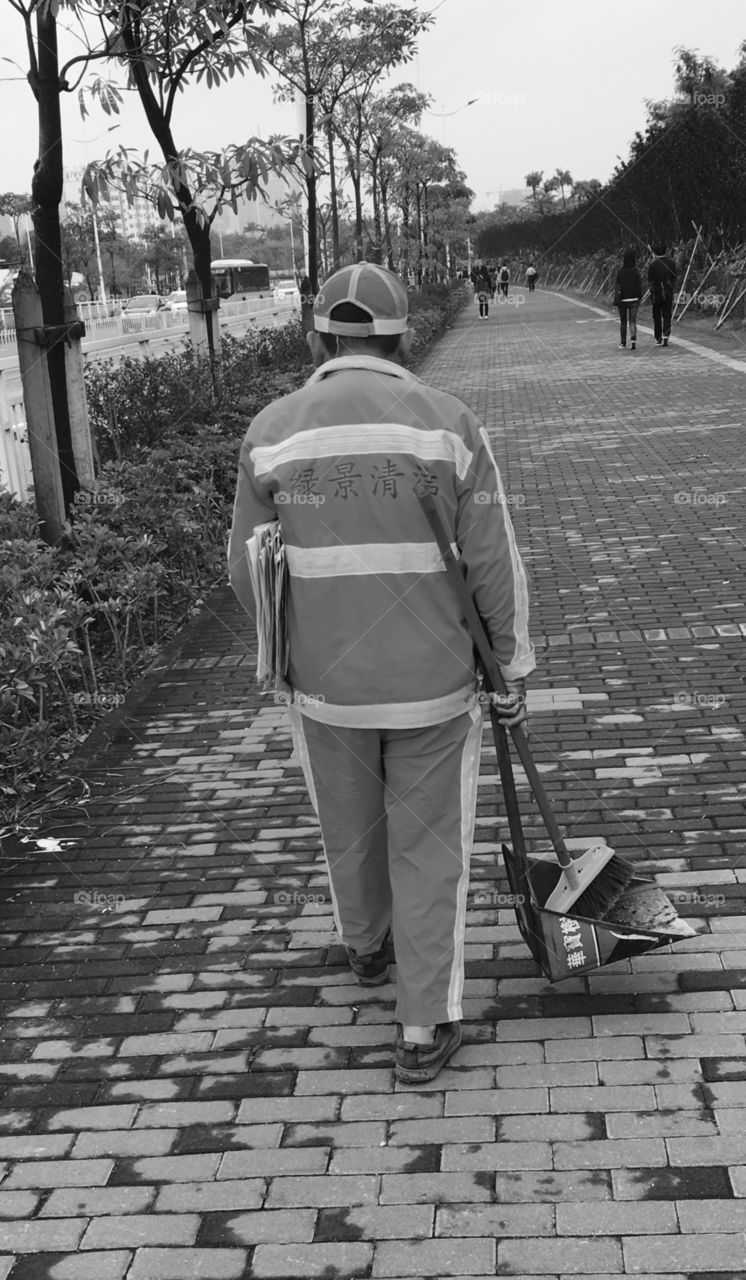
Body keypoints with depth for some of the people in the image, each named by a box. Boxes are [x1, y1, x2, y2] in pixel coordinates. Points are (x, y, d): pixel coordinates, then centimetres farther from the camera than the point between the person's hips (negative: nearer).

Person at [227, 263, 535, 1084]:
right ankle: (424, 1030, 19)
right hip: (434, 681, -1)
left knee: (349, 826, 25)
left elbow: (249, 571, 1)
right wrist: (513, 671, 5)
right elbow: (494, 568, -8)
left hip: (326, 681, 2)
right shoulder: (450, 424, -10)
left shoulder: (272, 432, -7)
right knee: (428, 848, 13)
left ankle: (367, 946, 52)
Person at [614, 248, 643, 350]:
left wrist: (616, 300, -6)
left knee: (623, 321, 14)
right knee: (633, 321, 4)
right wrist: (639, 297, 9)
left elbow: (618, 287, -12)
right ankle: (633, 341, -13)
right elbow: (639, 287, -3)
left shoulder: (620, 272, -12)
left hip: (623, 300, -1)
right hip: (634, 299, 1)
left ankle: (623, 342, 21)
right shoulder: (636, 271, -7)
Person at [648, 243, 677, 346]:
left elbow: (650, 281, -10)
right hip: (668, 293, 2)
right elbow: (674, 278, 6)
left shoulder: (653, 265, -11)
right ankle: (665, 337, -10)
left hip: (656, 293, -2)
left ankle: (658, 338, 13)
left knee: (657, 316, 10)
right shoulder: (671, 263, 1)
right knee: (667, 316, 4)